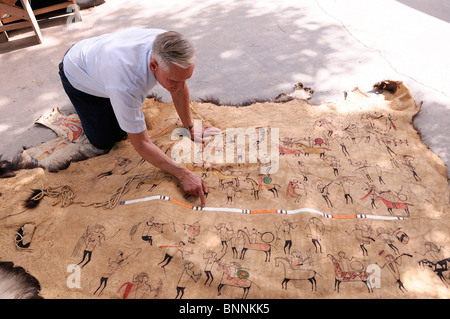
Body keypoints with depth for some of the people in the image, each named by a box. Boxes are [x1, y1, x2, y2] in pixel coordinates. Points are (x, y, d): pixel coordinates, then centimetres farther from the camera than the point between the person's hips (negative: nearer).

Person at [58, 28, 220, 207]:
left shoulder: (167, 47, -33)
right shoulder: (126, 84, -48)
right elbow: (141, 144, -38)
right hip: (78, 76, -4)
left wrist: (190, 129, -8)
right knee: (105, 142, 0)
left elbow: (180, 89, -13)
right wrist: (183, 174, -41)